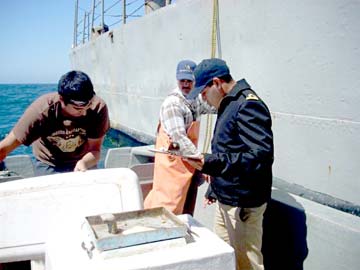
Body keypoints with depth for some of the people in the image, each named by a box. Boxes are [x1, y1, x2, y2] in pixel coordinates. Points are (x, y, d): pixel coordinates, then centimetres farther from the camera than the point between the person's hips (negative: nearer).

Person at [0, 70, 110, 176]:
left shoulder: (98, 107, -28)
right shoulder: (42, 110, -30)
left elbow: (95, 150, -23)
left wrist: (84, 163, -43)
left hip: (85, 162, 1)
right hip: (49, 165, -1)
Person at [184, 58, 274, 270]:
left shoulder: (248, 105, -19)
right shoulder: (229, 105, 13)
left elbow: (261, 156, -29)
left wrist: (211, 163, -33)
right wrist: (213, 189, 24)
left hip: (243, 205, -10)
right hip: (225, 200, 10)